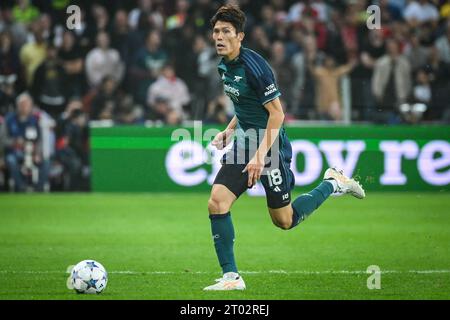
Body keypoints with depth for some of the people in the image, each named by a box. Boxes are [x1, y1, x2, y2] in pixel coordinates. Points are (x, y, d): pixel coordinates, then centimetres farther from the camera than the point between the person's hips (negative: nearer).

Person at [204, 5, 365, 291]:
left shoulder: (253, 65, -21)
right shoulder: (224, 66, 6)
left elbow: (277, 113, -21)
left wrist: (260, 155, -25)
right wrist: (229, 131, 10)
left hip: (270, 145, -8)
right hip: (244, 141, 8)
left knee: (284, 220, 5)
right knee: (217, 203, -11)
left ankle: (332, 183, 26)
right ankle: (231, 276, -5)